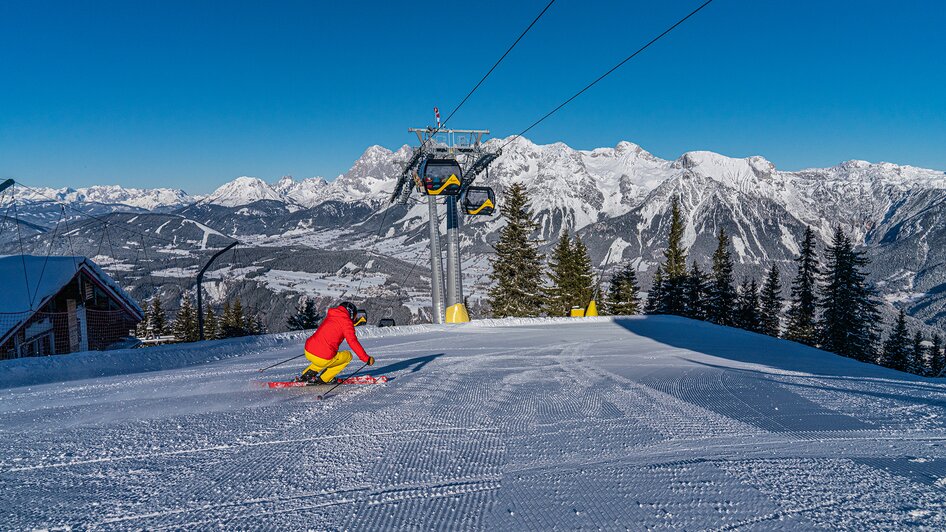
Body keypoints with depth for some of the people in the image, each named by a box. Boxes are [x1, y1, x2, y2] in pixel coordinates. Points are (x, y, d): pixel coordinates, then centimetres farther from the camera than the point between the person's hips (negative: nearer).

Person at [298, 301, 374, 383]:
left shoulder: (330, 316, 17)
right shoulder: (346, 322, -3)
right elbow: (353, 342, -10)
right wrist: (366, 359, -6)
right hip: (323, 360, -7)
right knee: (348, 355, 16)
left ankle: (308, 373, 20)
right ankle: (323, 378, 9)